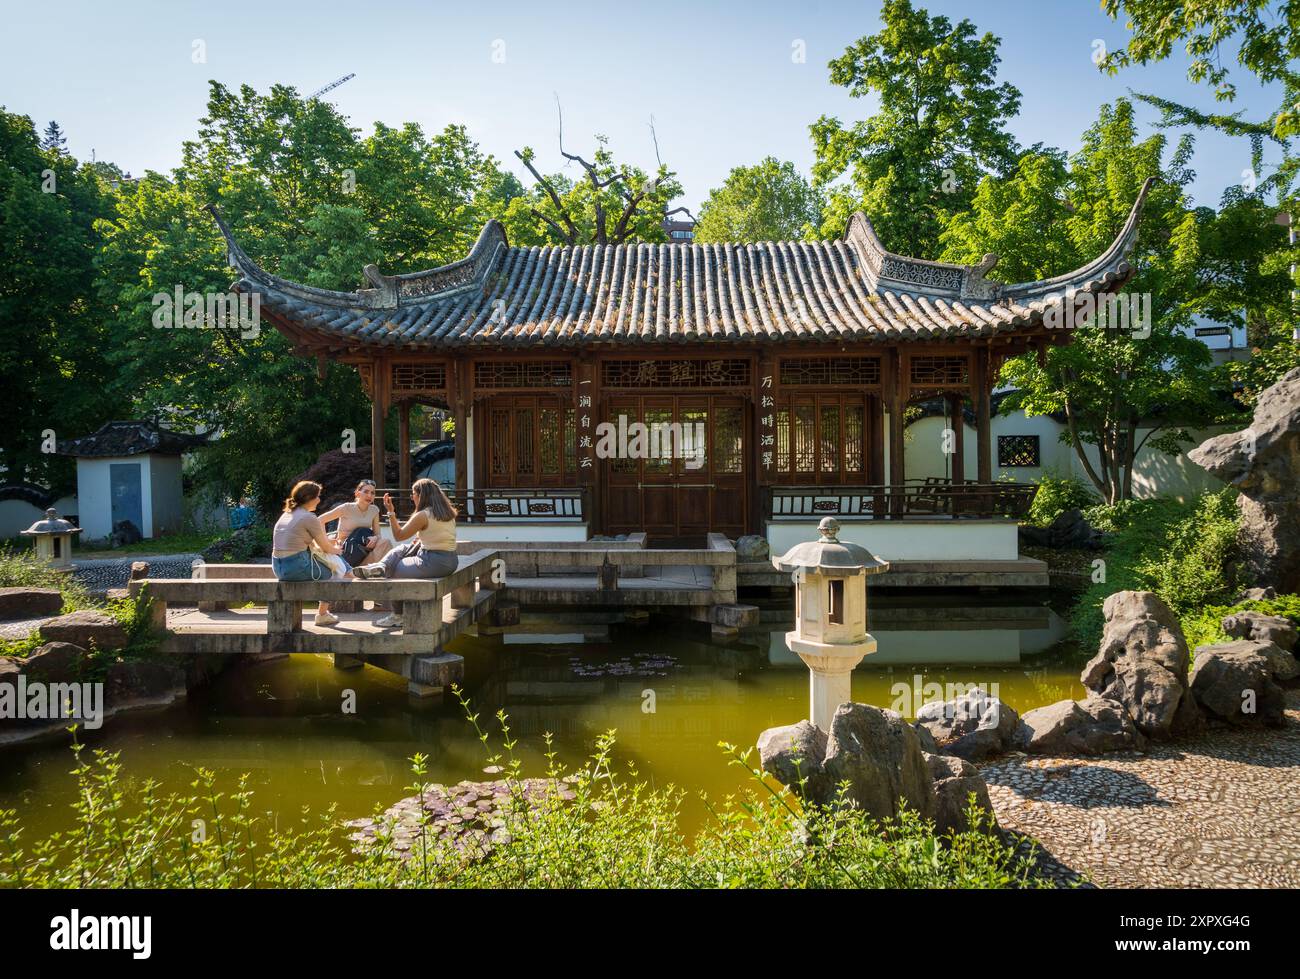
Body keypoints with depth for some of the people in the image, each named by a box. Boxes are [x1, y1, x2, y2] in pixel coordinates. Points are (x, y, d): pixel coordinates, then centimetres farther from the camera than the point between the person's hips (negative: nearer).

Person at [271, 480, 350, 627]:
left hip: (277, 567, 8)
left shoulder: (286, 514, 14)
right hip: (297, 567, -8)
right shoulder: (309, 518, -11)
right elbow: (326, 547, -1)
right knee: (333, 570, 15)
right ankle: (322, 614, 24)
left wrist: (329, 545, 19)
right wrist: (336, 550, 20)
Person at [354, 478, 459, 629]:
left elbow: (399, 535, -4)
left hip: (433, 563, -8)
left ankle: (397, 617, 21)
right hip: (450, 561, 8)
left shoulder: (422, 516, -15)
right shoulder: (448, 512, 8)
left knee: (393, 571, 14)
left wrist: (391, 511, -2)